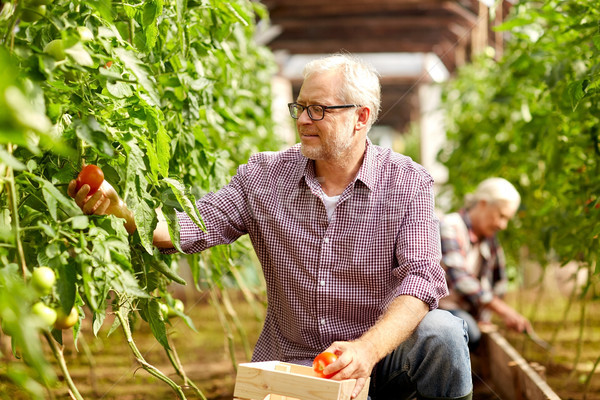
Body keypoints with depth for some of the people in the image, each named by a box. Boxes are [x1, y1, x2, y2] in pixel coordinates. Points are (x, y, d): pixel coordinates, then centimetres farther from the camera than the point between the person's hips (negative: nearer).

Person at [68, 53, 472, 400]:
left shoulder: (408, 184, -7)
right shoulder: (266, 176, 1)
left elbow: (421, 276, -18)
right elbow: (193, 224, -5)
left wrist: (369, 348, -35)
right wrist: (119, 207, -24)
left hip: (381, 355, -1)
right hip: (291, 364, 1)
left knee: (441, 332, -30)